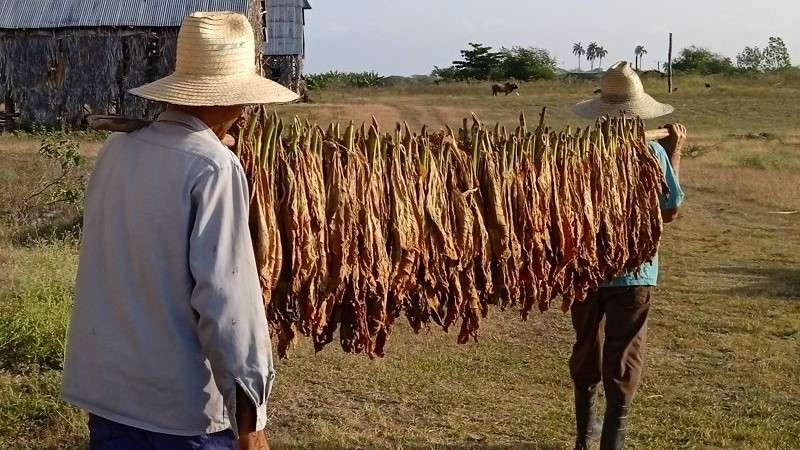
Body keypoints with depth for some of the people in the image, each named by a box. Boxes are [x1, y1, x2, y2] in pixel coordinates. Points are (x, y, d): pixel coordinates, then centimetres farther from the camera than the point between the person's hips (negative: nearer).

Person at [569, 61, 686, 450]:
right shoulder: (652, 152, -12)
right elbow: (670, 212, 0)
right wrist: (675, 154, 8)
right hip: (633, 270, -3)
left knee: (585, 349, 20)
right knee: (623, 358, 4)